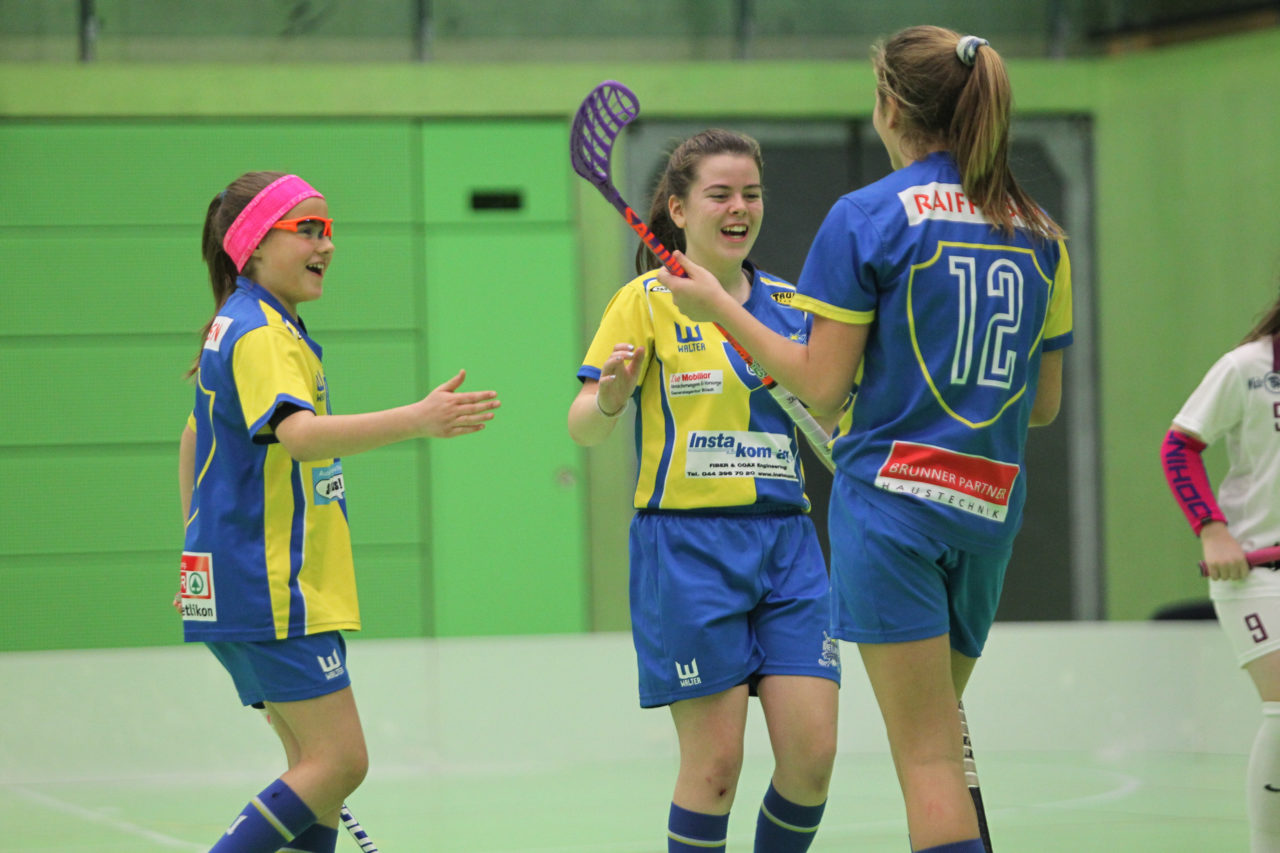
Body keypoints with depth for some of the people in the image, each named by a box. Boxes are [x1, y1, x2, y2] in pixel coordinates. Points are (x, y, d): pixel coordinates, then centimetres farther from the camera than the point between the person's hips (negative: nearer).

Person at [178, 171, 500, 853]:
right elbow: (298, 433, -33)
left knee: (319, 766, 9)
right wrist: (418, 420, -44)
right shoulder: (259, 333, -15)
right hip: (272, 590, -11)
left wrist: (200, 551, 33)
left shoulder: (243, 328, 18)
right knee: (340, 760, -13)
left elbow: (195, 437, 29)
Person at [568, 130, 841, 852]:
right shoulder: (648, 299, 0)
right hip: (688, 544, -4)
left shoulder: (789, 303, 12)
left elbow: (827, 423, 21)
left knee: (812, 753, -4)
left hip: (784, 540, 4)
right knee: (715, 761, -7)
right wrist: (610, 397, -26)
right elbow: (584, 428, -4)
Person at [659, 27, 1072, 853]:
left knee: (927, 753, -5)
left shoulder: (867, 216, -7)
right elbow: (1045, 403, 12)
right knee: (942, 725, 23)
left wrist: (717, 305, 2)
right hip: (991, 507, 5)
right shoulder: (1040, 233, 8)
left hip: (892, 498, -5)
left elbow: (822, 384, -9)